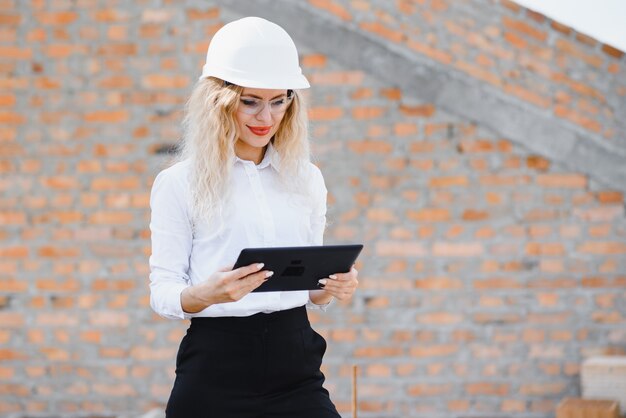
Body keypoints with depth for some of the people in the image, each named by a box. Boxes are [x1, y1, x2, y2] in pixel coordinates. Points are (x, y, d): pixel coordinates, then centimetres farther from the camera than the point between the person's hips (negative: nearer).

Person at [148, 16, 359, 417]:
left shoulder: (308, 179, 11)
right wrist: (208, 293, -23)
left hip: (295, 365, 3)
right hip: (217, 368, -3)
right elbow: (162, 292, -3)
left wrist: (332, 287, -5)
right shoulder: (178, 183, -1)